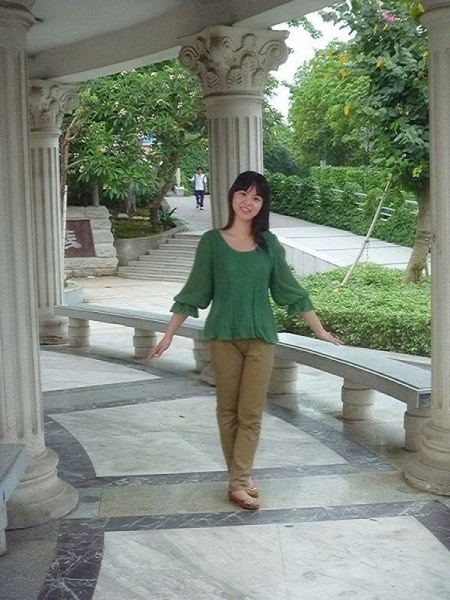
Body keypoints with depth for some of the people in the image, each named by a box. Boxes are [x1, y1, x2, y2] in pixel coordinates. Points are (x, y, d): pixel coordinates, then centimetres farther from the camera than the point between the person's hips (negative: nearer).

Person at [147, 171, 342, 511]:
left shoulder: (269, 244, 4)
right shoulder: (212, 242, -1)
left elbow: (291, 291, 10)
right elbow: (193, 293, 2)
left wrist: (320, 331, 10)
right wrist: (168, 336, -1)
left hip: (260, 337, 1)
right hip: (224, 336, -1)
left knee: (251, 413, -1)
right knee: (228, 411, 6)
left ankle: (238, 483, 5)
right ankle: (241, 480, 16)